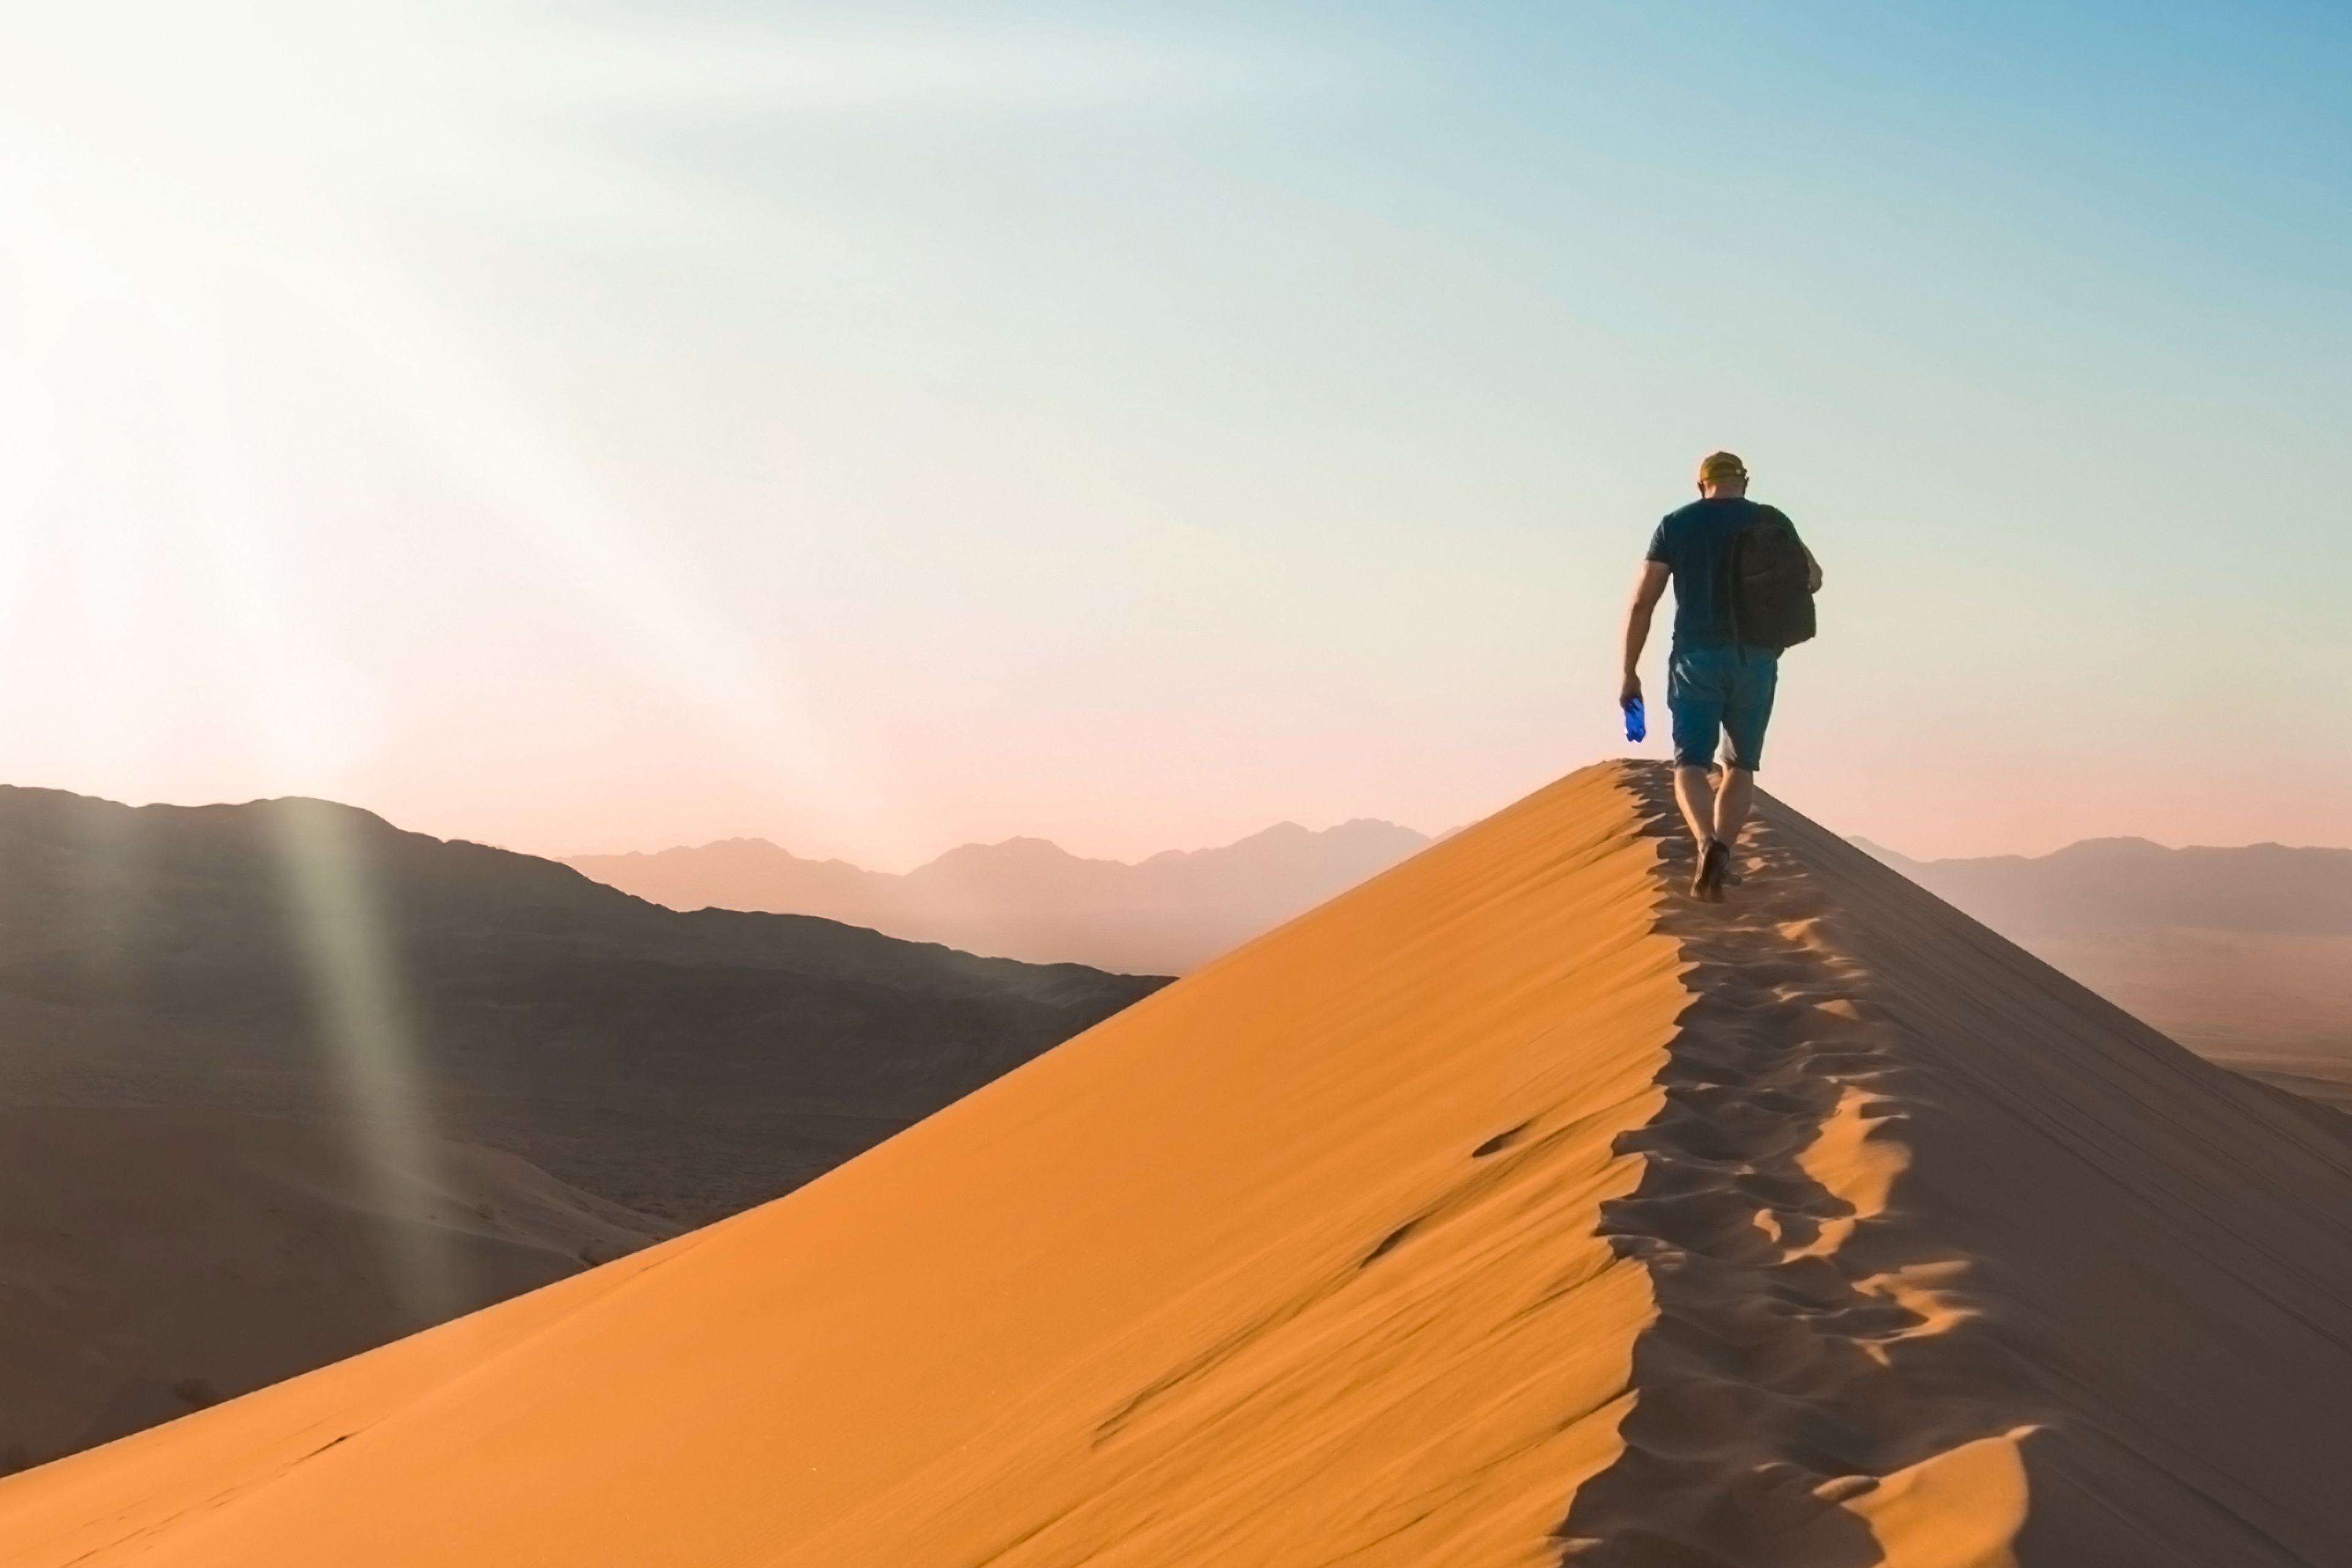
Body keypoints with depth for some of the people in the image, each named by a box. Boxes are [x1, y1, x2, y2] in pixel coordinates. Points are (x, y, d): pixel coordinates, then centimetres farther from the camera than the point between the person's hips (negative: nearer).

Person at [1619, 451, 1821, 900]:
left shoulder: (1675, 525, 4)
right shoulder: (1769, 521, 5)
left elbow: (1642, 602, 1)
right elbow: (1812, 578, 11)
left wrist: (1629, 673, 6)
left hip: (1697, 657, -1)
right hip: (1755, 659, 1)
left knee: (1690, 766, -2)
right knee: (1740, 766, 16)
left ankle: (1708, 844, -30)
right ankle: (1718, 858, 2)